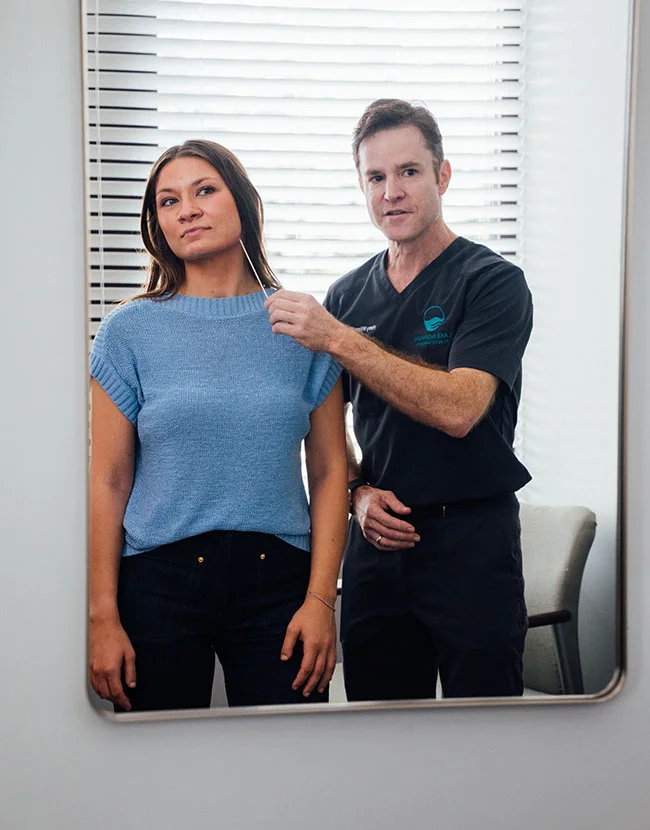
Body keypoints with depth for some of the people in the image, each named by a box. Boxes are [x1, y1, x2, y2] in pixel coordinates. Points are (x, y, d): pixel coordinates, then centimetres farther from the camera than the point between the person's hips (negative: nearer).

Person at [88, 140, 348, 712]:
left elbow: (330, 471, 4)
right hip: (159, 580, 0)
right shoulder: (130, 331, 2)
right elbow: (108, 482, 1)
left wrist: (321, 600, -4)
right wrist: (103, 617, -4)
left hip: (277, 578, 1)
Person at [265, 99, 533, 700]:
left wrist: (337, 340, -23)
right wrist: (359, 492, -3)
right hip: (376, 536, 5)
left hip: (471, 538, -5)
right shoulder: (347, 295, 9)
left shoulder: (493, 282, -8)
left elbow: (457, 409, -23)